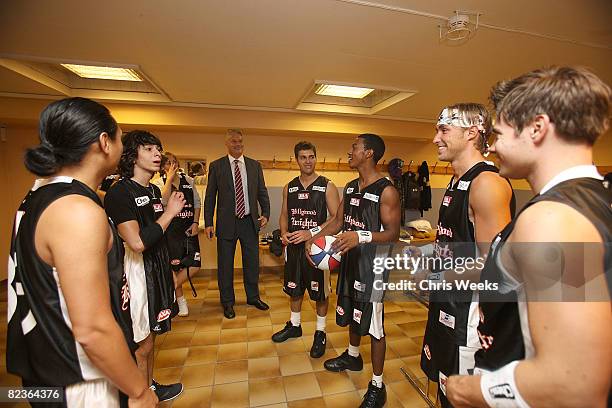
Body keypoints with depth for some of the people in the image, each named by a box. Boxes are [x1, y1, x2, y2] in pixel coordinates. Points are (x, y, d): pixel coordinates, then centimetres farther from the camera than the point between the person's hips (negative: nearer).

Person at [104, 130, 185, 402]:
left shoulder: (154, 190, 9)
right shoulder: (119, 192, -17)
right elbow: (137, 242, -26)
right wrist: (169, 213, -19)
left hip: (157, 271, 8)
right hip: (137, 275, -8)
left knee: (150, 335, 22)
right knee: (141, 345, 8)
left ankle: (151, 387, 40)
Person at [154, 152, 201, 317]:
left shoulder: (188, 180, 9)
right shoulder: (160, 183, 0)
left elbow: (197, 202, 11)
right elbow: (163, 201, -20)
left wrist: (195, 223, 0)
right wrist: (169, 179, -16)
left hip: (189, 228, 4)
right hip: (171, 228, -3)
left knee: (194, 264, -4)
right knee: (175, 266, 4)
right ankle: (180, 300, 25)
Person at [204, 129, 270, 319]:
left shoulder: (255, 165, 7)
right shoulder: (216, 166, 1)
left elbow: (262, 192, 9)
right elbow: (210, 196, 2)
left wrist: (265, 214, -4)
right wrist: (208, 223, -3)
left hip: (250, 221, 2)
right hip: (226, 222, -2)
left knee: (252, 261, 12)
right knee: (225, 263, 9)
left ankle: (253, 297, 32)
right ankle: (227, 301, 28)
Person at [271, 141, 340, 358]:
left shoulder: (327, 186, -8)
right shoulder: (289, 187, 5)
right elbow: (284, 215, 13)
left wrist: (311, 233, -22)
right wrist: (284, 233, -8)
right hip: (293, 246, 5)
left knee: (320, 292, 9)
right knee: (294, 289, 19)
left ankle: (320, 333, 30)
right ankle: (294, 326, 41)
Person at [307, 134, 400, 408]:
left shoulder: (386, 191, -16)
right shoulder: (351, 187, 8)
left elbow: (393, 233, -19)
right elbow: (338, 221, 13)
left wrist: (361, 236, -34)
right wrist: (315, 237, 1)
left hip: (372, 264, -8)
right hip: (350, 259, 8)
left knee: (373, 324, 3)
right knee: (352, 313, 24)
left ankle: (377, 386, 24)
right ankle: (353, 357, 49)